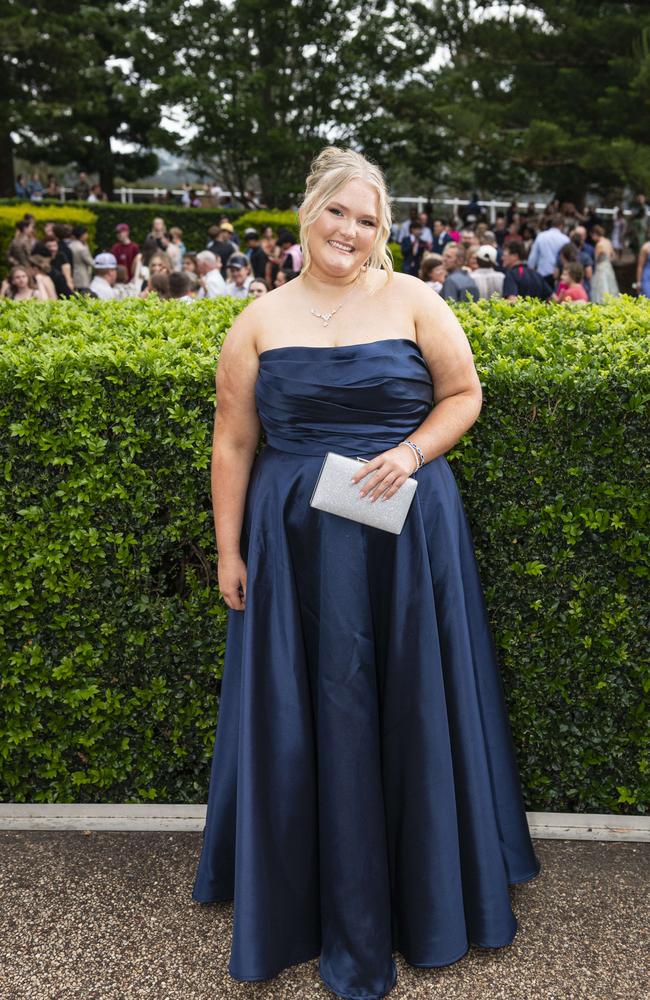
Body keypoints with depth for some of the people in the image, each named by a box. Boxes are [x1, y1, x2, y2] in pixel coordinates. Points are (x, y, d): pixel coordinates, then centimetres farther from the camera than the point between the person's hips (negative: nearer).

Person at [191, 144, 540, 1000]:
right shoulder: (260, 321, 4)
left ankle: (430, 895, 33)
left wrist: (411, 452, -13)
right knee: (311, 715, 8)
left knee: (410, 709, 10)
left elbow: (464, 394, 5)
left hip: (407, 537, 0)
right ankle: (330, 912, 27)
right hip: (297, 544, 1)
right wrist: (229, 550, 2)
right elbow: (233, 445, 4)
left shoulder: (413, 303, 2)